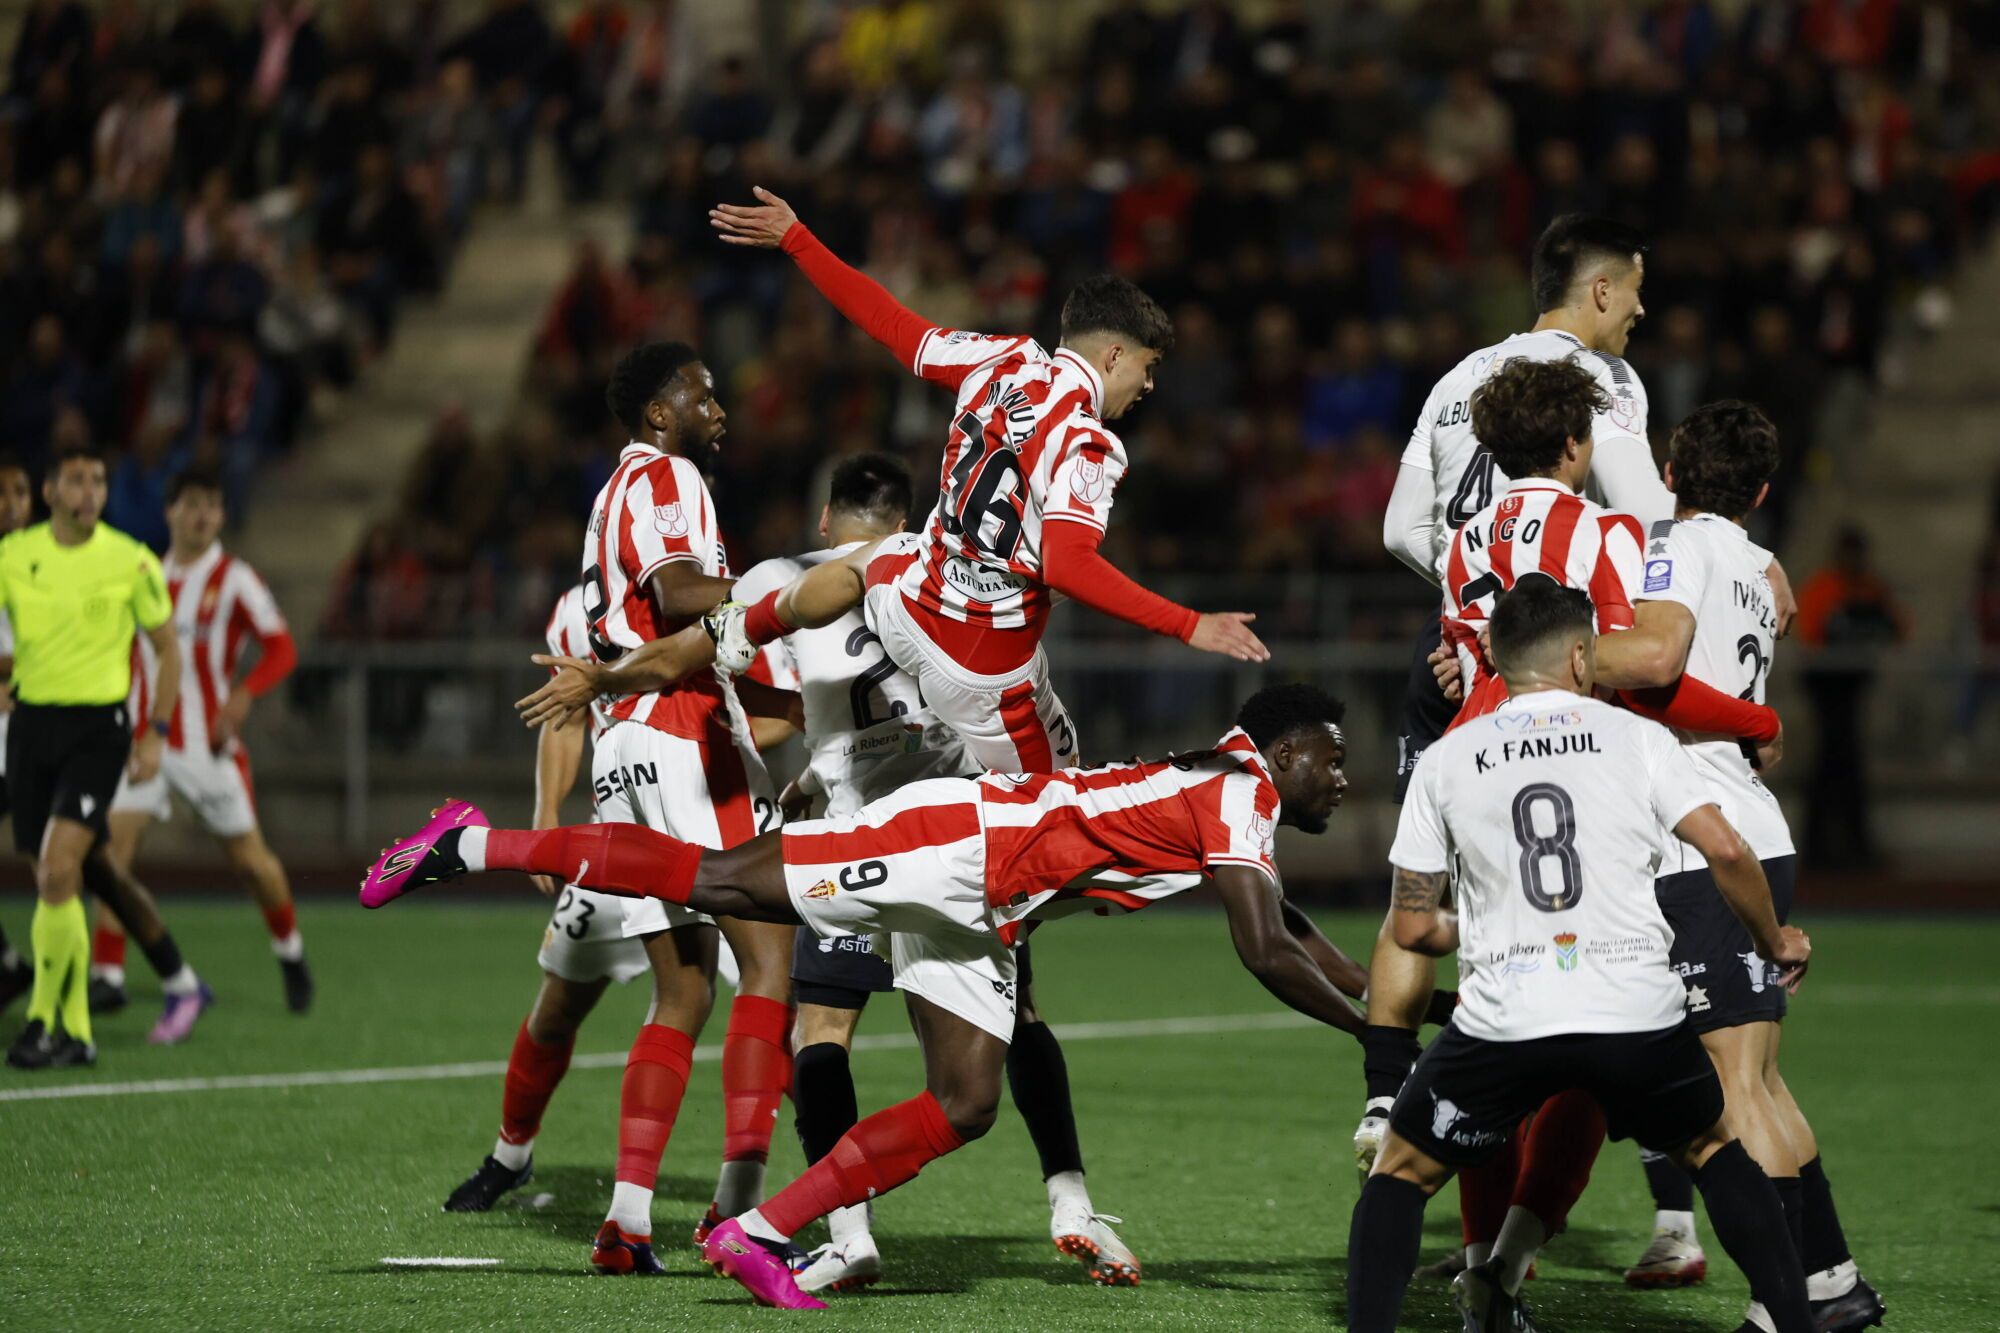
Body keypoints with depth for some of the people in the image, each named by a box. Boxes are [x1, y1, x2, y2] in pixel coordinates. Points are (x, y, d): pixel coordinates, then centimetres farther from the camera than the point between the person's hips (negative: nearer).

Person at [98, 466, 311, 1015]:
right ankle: (108, 975, -13)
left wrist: (243, 694, -24)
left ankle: (290, 953, 31)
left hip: (208, 743, -3)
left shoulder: (233, 579, -5)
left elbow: (281, 649, -8)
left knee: (249, 857, 4)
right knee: (115, 841, -14)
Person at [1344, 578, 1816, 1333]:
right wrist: (1775, 942, 16)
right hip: (1638, 1014, 1)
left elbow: (1413, 928, 13)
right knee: (1715, 1152, 26)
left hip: (1503, 1018, 0)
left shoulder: (1444, 761, 10)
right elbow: (1726, 851, -2)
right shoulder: (1635, 736, 6)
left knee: (1400, 1173, 19)